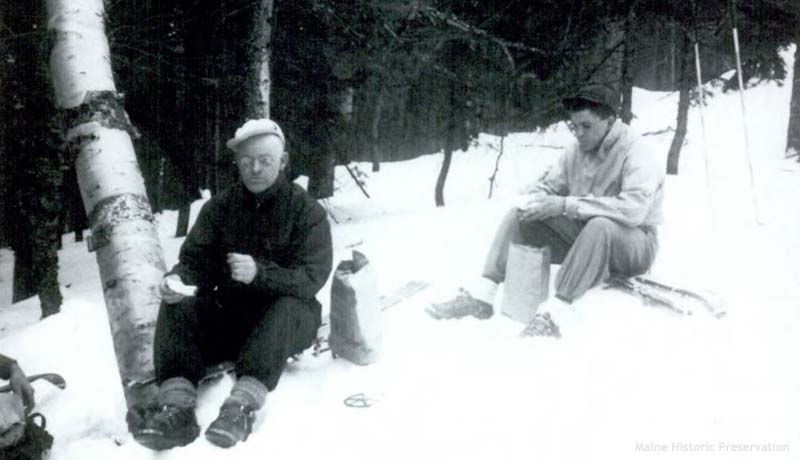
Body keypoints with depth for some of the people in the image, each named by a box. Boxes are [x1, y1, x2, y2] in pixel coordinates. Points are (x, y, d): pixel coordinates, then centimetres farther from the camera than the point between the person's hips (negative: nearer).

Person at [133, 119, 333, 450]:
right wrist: (177, 279, -26)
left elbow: (311, 278, -17)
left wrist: (259, 274, -35)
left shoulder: (307, 210, -7)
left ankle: (243, 404, -48)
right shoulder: (218, 208, 4)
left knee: (286, 309, -36)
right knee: (176, 307, -20)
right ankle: (175, 405, -37)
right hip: (229, 313, 4)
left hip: (287, 320, -3)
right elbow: (195, 260, -1)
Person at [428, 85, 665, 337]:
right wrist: (532, 203, -18)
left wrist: (567, 205, -33)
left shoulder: (638, 156, -19)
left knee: (600, 225, -41)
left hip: (634, 246, -6)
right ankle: (480, 296, -16)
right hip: (583, 235, 7)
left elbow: (632, 209, -34)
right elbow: (548, 186, 8)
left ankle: (550, 315, -42)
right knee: (518, 216, -7)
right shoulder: (577, 151, 2)